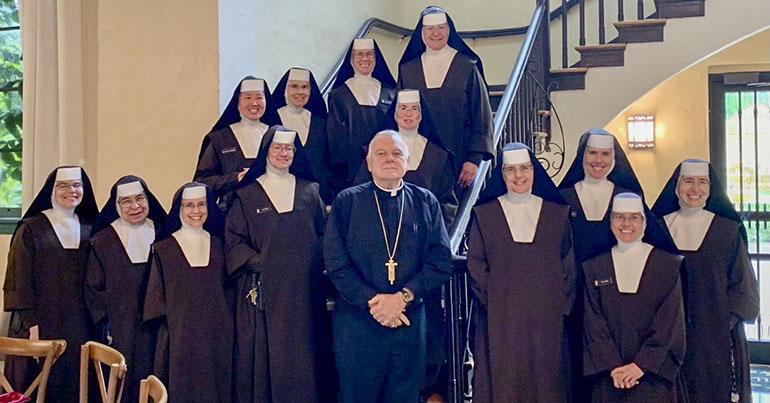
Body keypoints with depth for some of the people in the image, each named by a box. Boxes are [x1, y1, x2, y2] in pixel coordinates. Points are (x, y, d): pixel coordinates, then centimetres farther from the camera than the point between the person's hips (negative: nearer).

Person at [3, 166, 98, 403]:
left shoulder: (90, 231, 10)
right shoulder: (30, 229, -1)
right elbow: (19, 281, -5)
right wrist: (31, 324, -14)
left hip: (80, 327, 3)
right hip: (41, 326, -3)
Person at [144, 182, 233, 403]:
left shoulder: (218, 245, 9)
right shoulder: (163, 249, 2)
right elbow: (157, 296, 1)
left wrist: (226, 325, 8)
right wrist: (164, 327, -6)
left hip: (217, 333, 3)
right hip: (181, 334, -2)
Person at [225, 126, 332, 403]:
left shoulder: (309, 191, 11)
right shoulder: (247, 195, 4)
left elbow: (322, 234, 12)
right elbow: (233, 240, 0)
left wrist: (316, 263, -2)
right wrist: (258, 263, -13)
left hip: (304, 288, 2)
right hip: (264, 288, -2)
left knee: (304, 354, 5)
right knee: (266, 355, 0)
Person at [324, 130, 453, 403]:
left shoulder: (426, 203, 8)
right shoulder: (347, 202, 3)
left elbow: (441, 262, 1)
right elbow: (336, 264, -3)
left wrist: (404, 296, -12)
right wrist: (371, 301, -13)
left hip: (410, 320, 2)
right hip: (357, 321, -1)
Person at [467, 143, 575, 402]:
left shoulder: (557, 213, 7)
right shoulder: (484, 214, 4)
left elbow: (568, 265, 7)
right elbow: (475, 264, 1)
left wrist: (563, 307, -2)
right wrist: (493, 302, -8)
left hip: (547, 320, 1)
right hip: (500, 320, -1)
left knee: (546, 382, 6)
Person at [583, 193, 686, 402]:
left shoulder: (669, 265, 0)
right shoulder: (593, 267, 5)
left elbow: (670, 322, -6)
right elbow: (594, 323, -1)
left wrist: (641, 365, -14)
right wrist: (613, 366, -12)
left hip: (655, 373, -1)